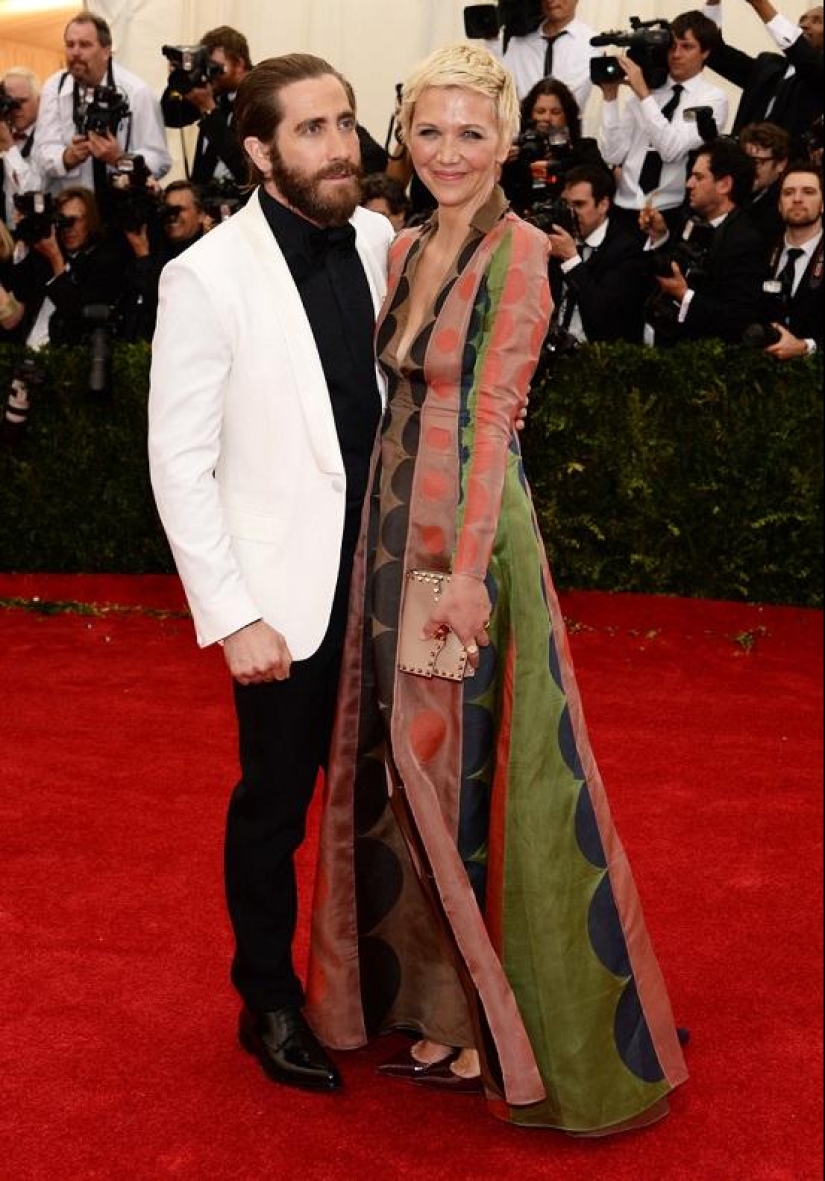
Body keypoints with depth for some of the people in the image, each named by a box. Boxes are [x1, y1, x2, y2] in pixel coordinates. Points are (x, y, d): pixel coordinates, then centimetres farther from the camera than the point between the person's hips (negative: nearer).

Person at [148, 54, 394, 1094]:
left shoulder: (378, 242, 1)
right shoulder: (207, 276, -13)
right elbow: (178, 462, -12)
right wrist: (233, 617, -15)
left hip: (381, 570, 4)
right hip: (287, 590, -4)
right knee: (274, 803, 11)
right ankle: (268, 1002, 31)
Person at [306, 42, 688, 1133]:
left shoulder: (518, 250, -10)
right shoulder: (407, 250, 12)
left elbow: (492, 416, -16)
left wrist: (470, 568, -20)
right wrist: (393, 540, 11)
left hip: (470, 531, -8)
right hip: (398, 523, 8)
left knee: (471, 764, 0)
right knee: (410, 757, 13)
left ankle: (504, 1026, 16)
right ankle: (435, 996, 28)